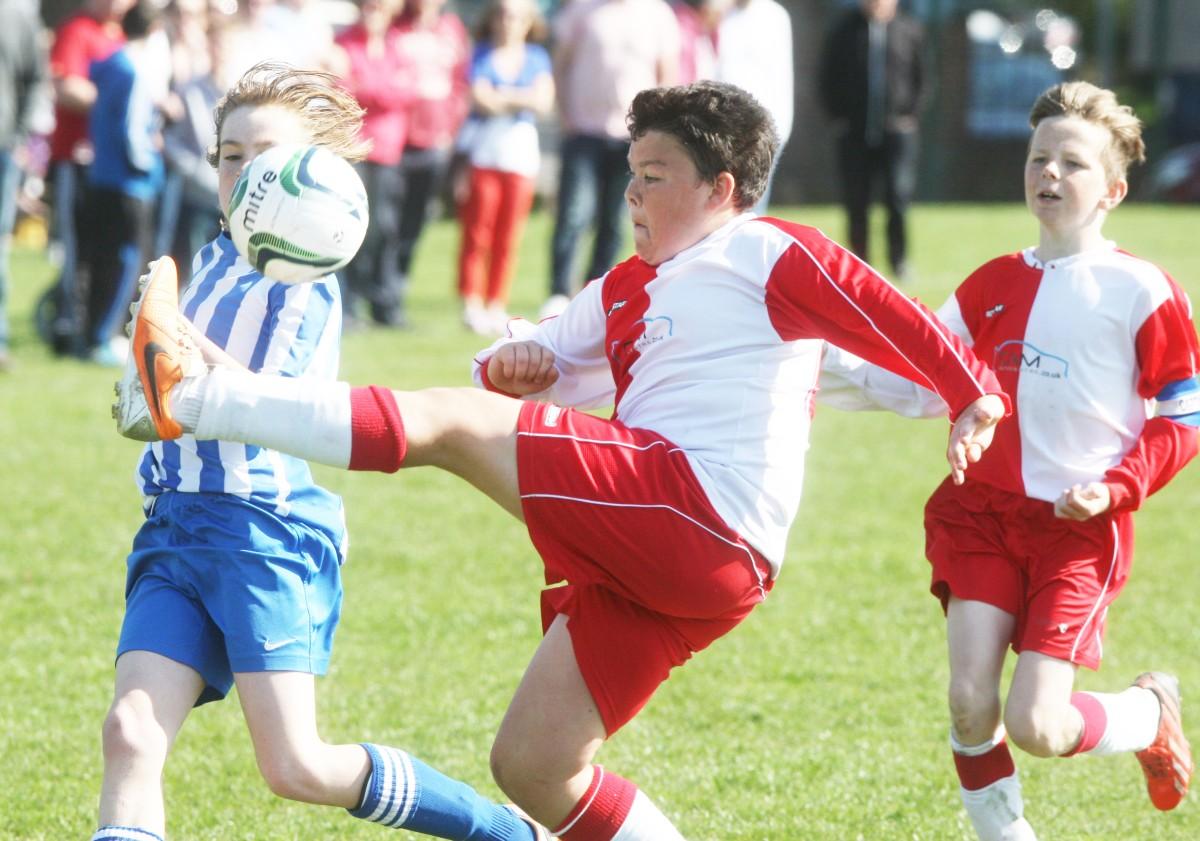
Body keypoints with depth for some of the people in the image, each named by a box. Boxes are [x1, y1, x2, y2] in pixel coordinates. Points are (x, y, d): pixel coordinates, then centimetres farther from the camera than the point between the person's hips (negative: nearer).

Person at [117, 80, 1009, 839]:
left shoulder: (768, 256, 3)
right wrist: (514, 362, 7)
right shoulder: (624, 291, 28)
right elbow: (540, 359, 32)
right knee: (531, 766, 9)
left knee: (453, 423, -13)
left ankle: (199, 397, -16)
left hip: (694, 510, -10)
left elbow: (887, 314, -6)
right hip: (646, 559, 10)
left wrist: (976, 397, -18)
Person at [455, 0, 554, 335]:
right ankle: (471, 304, 0)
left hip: (521, 148, 2)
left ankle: (496, 306, 7)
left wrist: (503, 96, -11)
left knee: (509, 236, 2)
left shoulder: (537, 58, 10)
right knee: (477, 231, -4)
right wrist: (522, 99, -5)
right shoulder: (482, 55, 3)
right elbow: (481, 98, -10)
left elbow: (544, 101, -3)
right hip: (482, 148, -2)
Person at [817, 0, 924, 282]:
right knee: (856, 202, 2)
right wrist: (838, 116, 1)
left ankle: (899, 260, 4)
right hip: (854, 132, 1)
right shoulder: (845, 29, 3)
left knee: (899, 196, -10)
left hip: (898, 130, -1)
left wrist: (911, 116, 1)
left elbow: (921, 79, 10)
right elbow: (826, 77, 9)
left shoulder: (909, 30, 3)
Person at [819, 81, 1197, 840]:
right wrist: (828, 367, -5)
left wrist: (1117, 487, -14)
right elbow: (922, 381, 10)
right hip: (984, 516, 4)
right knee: (970, 704, -9)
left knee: (1035, 726, -10)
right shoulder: (993, 286, 10)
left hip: (1079, 529, -4)